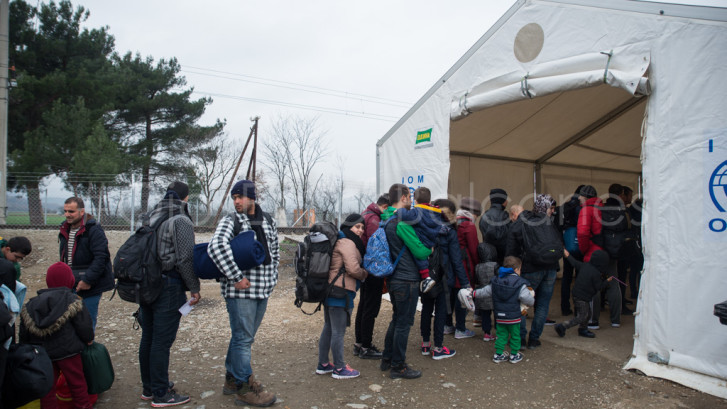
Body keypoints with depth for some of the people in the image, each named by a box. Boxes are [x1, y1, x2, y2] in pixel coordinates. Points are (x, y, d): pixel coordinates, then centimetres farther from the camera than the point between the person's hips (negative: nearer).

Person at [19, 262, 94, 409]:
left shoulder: (31, 305, 3)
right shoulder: (71, 300, -11)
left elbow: (24, 333, 8)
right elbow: (84, 325, -9)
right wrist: (89, 339, 9)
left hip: (41, 353, 3)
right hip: (67, 352, -3)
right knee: (76, 382, 11)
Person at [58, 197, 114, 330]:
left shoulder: (94, 230, -14)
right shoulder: (65, 230, 12)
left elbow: (101, 257, -21)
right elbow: (64, 258, 22)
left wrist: (87, 280, -22)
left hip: (90, 287, -7)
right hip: (70, 285, 8)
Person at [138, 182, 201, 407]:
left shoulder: (152, 218, 10)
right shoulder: (181, 221, -13)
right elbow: (185, 259, -16)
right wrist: (194, 288, -7)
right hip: (168, 289, -8)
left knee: (148, 339, 16)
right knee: (162, 342, -2)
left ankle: (148, 388, 29)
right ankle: (161, 394, 8)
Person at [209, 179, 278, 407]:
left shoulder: (268, 222, 12)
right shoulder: (230, 221, -7)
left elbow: (275, 251, 24)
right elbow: (216, 246, -25)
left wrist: (271, 278, 13)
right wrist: (237, 277, -25)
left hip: (262, 291, 6)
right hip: (240, 291, -6)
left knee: (244, 337, 17)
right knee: (243, 339, -1)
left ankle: (232, 379, 32)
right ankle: (245, 388, 10)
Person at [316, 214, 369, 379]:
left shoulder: (340, 241, 17)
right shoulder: (347, 243, -14)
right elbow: (353, 269, -22)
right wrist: (365, 273, -3)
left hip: (330, 291, 10)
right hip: (340, 292, -10)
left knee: (329, 328, 18)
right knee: (338, 332, 0)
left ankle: (323, 364, 29)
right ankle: (339, 369, 12)